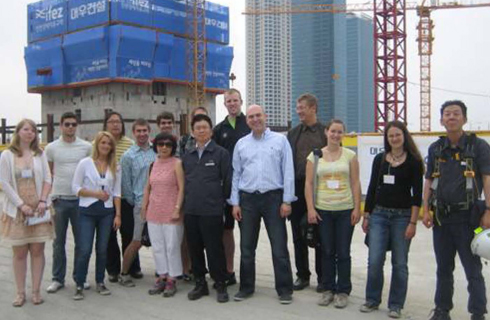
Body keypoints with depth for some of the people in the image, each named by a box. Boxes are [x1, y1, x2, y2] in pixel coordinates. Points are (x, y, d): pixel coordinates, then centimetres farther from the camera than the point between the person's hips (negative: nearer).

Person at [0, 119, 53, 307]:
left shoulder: (40, 154, 7)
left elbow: (47, 179, 5)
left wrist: (42, 201, -9)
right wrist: (21, 205, -12)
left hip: (38, 209, 2)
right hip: (17, 210, -1)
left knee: (37, 250, 4)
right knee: (19, 252, 4)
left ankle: (36, 291, 13)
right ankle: (20, 293, 13)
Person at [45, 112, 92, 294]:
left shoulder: (87, 147, 0)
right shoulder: (51, 148, 1)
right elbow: (47, 174, 10)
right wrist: (50, 194, 3)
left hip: (81, 200, 0)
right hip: (59, 200, 0)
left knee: (81, 241, 8)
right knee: (59, 241, 9)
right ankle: (58, 278, 19)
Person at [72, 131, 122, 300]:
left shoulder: (115, 167, 6)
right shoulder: (85, 163, -2)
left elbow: (117, 192, 6)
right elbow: (75, 187, -3)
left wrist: (118, 215, 1)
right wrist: (96, 193, -14)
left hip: (107, 212, 3)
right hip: (87, 211, -3)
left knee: (102, 249, 8)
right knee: (84, 250, -5)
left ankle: (100, 282, 22)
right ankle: (79, 285, 8)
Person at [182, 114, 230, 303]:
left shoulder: (221, 153, -2)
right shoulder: (187, 156, 13)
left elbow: (227, 181, -2)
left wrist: (220, 200, 3)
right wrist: (187, 201, 13)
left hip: (212, 211, -5)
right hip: (190, 210, 5)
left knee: (214, 248, 0)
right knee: (194, 248, 10)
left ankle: (221, 285, 13)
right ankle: (200, 284, 23)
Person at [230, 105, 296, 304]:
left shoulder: (280, 140, 2)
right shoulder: (241, 144, 9)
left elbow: (288, 172, -2)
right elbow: (236, 174, 10)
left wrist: (287, 200, -7)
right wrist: (235, 203, 4)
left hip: (273, 197, -3)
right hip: (247, 199, 3)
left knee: (279, 246, 0)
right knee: (247, 246, 9)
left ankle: (284, 289, 11)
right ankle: (246, 287, 23)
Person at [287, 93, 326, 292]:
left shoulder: (326, 132, -1)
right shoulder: (292, 134, 11)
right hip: (296, 188, 4)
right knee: (298, 236, 9)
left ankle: (322, 277, 16)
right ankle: (302, 275, 21)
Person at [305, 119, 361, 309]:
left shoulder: (350, 155, 3)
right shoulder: (315, 156, 3)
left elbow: (355, 184, 2)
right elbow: (309, 184, 2)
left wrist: (357, 208, -4)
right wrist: (310, 208, -5)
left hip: (345, 210, -1)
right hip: (323, 210, 1)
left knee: (343, 252, 4)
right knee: (327, 252, 9)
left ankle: (343, 291, 17)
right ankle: (328, 289, 22)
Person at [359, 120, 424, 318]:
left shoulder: (413, 161, -4)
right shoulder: (379, 159, 6)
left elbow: (417, 194, -6)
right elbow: (372, 188, 10)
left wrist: (413, 222, -10)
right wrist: (366, 215, 8)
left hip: (402, 216, -2)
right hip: (379, 214, 3)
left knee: (399, 263, 5)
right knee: (374, 261, 0)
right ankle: (372, 300, 18)